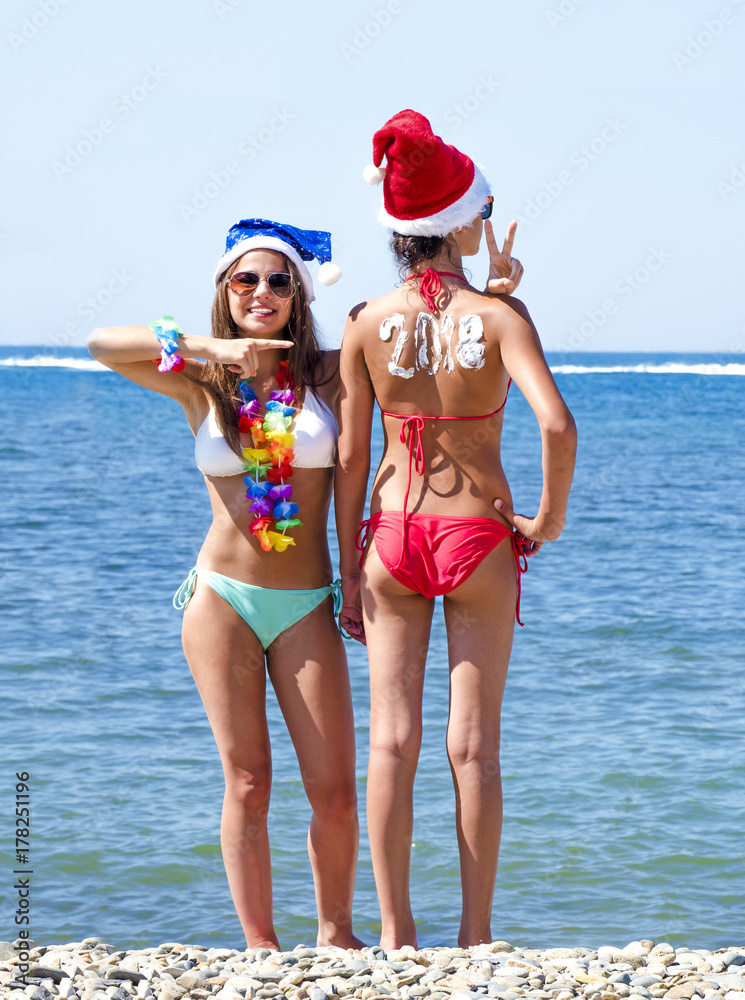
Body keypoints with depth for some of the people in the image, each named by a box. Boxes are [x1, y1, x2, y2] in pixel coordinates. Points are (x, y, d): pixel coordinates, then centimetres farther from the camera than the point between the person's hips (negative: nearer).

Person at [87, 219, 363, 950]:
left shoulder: (329, 375, 2)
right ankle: (259, 946, 9)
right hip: (222, 596, 0)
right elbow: (102, 343, -11)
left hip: (307, 606, 0)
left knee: (334, 789, -2)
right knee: (247, 783, 1)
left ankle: (335, 933, 18)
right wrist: (208, 348, -15)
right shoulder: (201, 383, 2)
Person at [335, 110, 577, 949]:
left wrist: (349, 572, 7)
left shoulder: (367, 323, -3)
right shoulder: (498, 316, -10)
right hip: (479, 536, -2)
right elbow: (557, 425, -23)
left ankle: (395, 934, 6)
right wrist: (549, 519, -7)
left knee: (391, 740, 6)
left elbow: (350, 458, -1)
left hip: (393, 535, 2)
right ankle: (475, 936, 11)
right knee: (473, 746, 6)